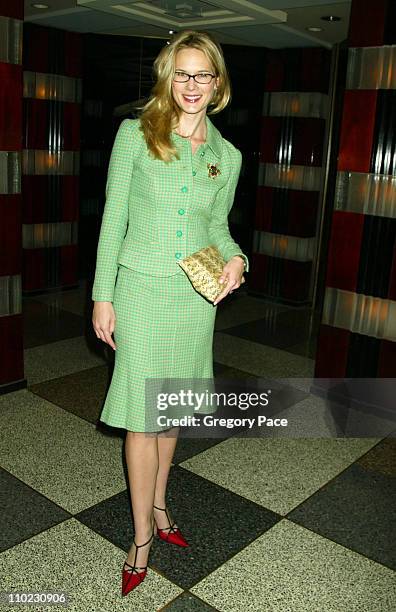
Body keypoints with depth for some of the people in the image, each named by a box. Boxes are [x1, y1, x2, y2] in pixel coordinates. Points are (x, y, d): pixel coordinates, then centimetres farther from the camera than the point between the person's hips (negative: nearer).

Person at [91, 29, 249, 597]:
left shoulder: (227, 155, 5)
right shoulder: (135, 134, -4)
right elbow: (113, 218, -4)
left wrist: (235, 258, -7)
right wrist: (103, 296, -6)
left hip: (196, 295, 4)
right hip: (142, 289, -3)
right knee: (143, 414, 1)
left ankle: (157, 503, 37)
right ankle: (142, 535, 18)